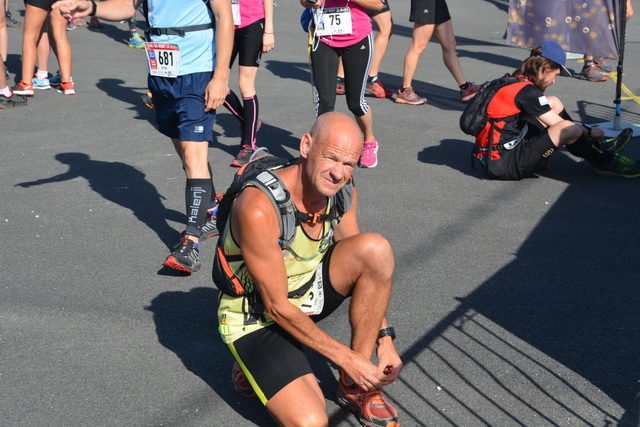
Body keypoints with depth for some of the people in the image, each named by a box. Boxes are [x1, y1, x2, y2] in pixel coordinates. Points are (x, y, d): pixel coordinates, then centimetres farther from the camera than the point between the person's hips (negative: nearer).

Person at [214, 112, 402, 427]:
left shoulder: (342, 190, -10)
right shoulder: (259, 207, -31)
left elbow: (366, 269, 4)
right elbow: (278, 308, -24)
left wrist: (384, 340, -5)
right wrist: (347, 359, -20)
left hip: (307, 289, 7)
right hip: (255, 317, -6)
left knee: (376, 249, -19)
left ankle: (354, 387, -7)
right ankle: (254, 365, 8)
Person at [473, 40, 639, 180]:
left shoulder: (512, 82, 11)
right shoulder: (527, 91, -18)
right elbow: (561, 125, -11)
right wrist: (589, 131, 5)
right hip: (503, 165, -10)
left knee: (554, 103, 15)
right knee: (570, 129, -22)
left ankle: (596, 148, 19)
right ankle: (605, 162, 4)